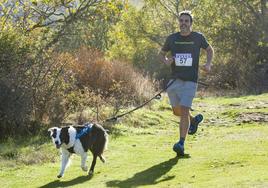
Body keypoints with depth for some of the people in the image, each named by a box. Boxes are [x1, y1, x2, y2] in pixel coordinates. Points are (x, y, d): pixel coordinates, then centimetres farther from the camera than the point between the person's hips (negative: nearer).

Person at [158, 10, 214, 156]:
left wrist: (208, 64, -1)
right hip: (175, 80, 4)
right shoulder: (172, 38, 4)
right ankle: (194, 120, 43)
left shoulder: (198, 37, 1)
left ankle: (181, 144, -15)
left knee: (184, 111, -14)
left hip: (190, 81, -4)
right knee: (176, 111, 12)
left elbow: (209, 49, 18)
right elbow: (161, 54, 17)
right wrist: (166, 60, -7)